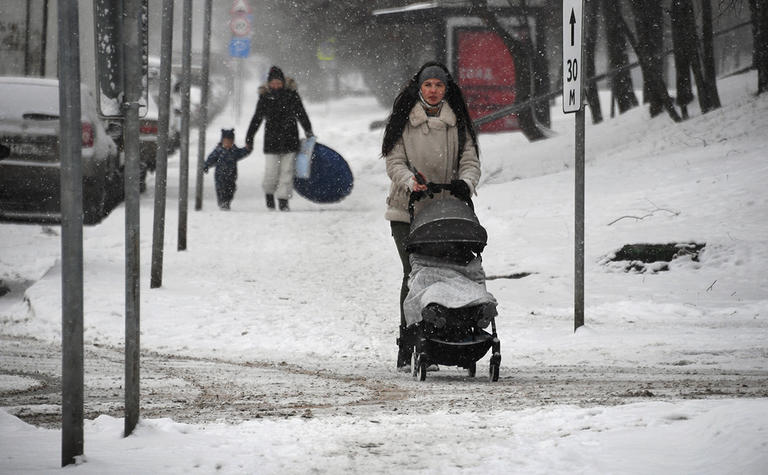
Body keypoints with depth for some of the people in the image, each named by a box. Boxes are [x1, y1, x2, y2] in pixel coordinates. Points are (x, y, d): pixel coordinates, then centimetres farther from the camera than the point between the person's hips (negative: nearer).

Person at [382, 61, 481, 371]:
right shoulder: (403, 121, 4)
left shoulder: (458, 123, 10)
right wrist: (411, 182, -21)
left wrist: (465, 183, -18)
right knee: (414, 274, -11)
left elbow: (470, 160, 5)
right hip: (407, 210, -2)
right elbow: (394, 161, 0)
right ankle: (407, 348, -9)